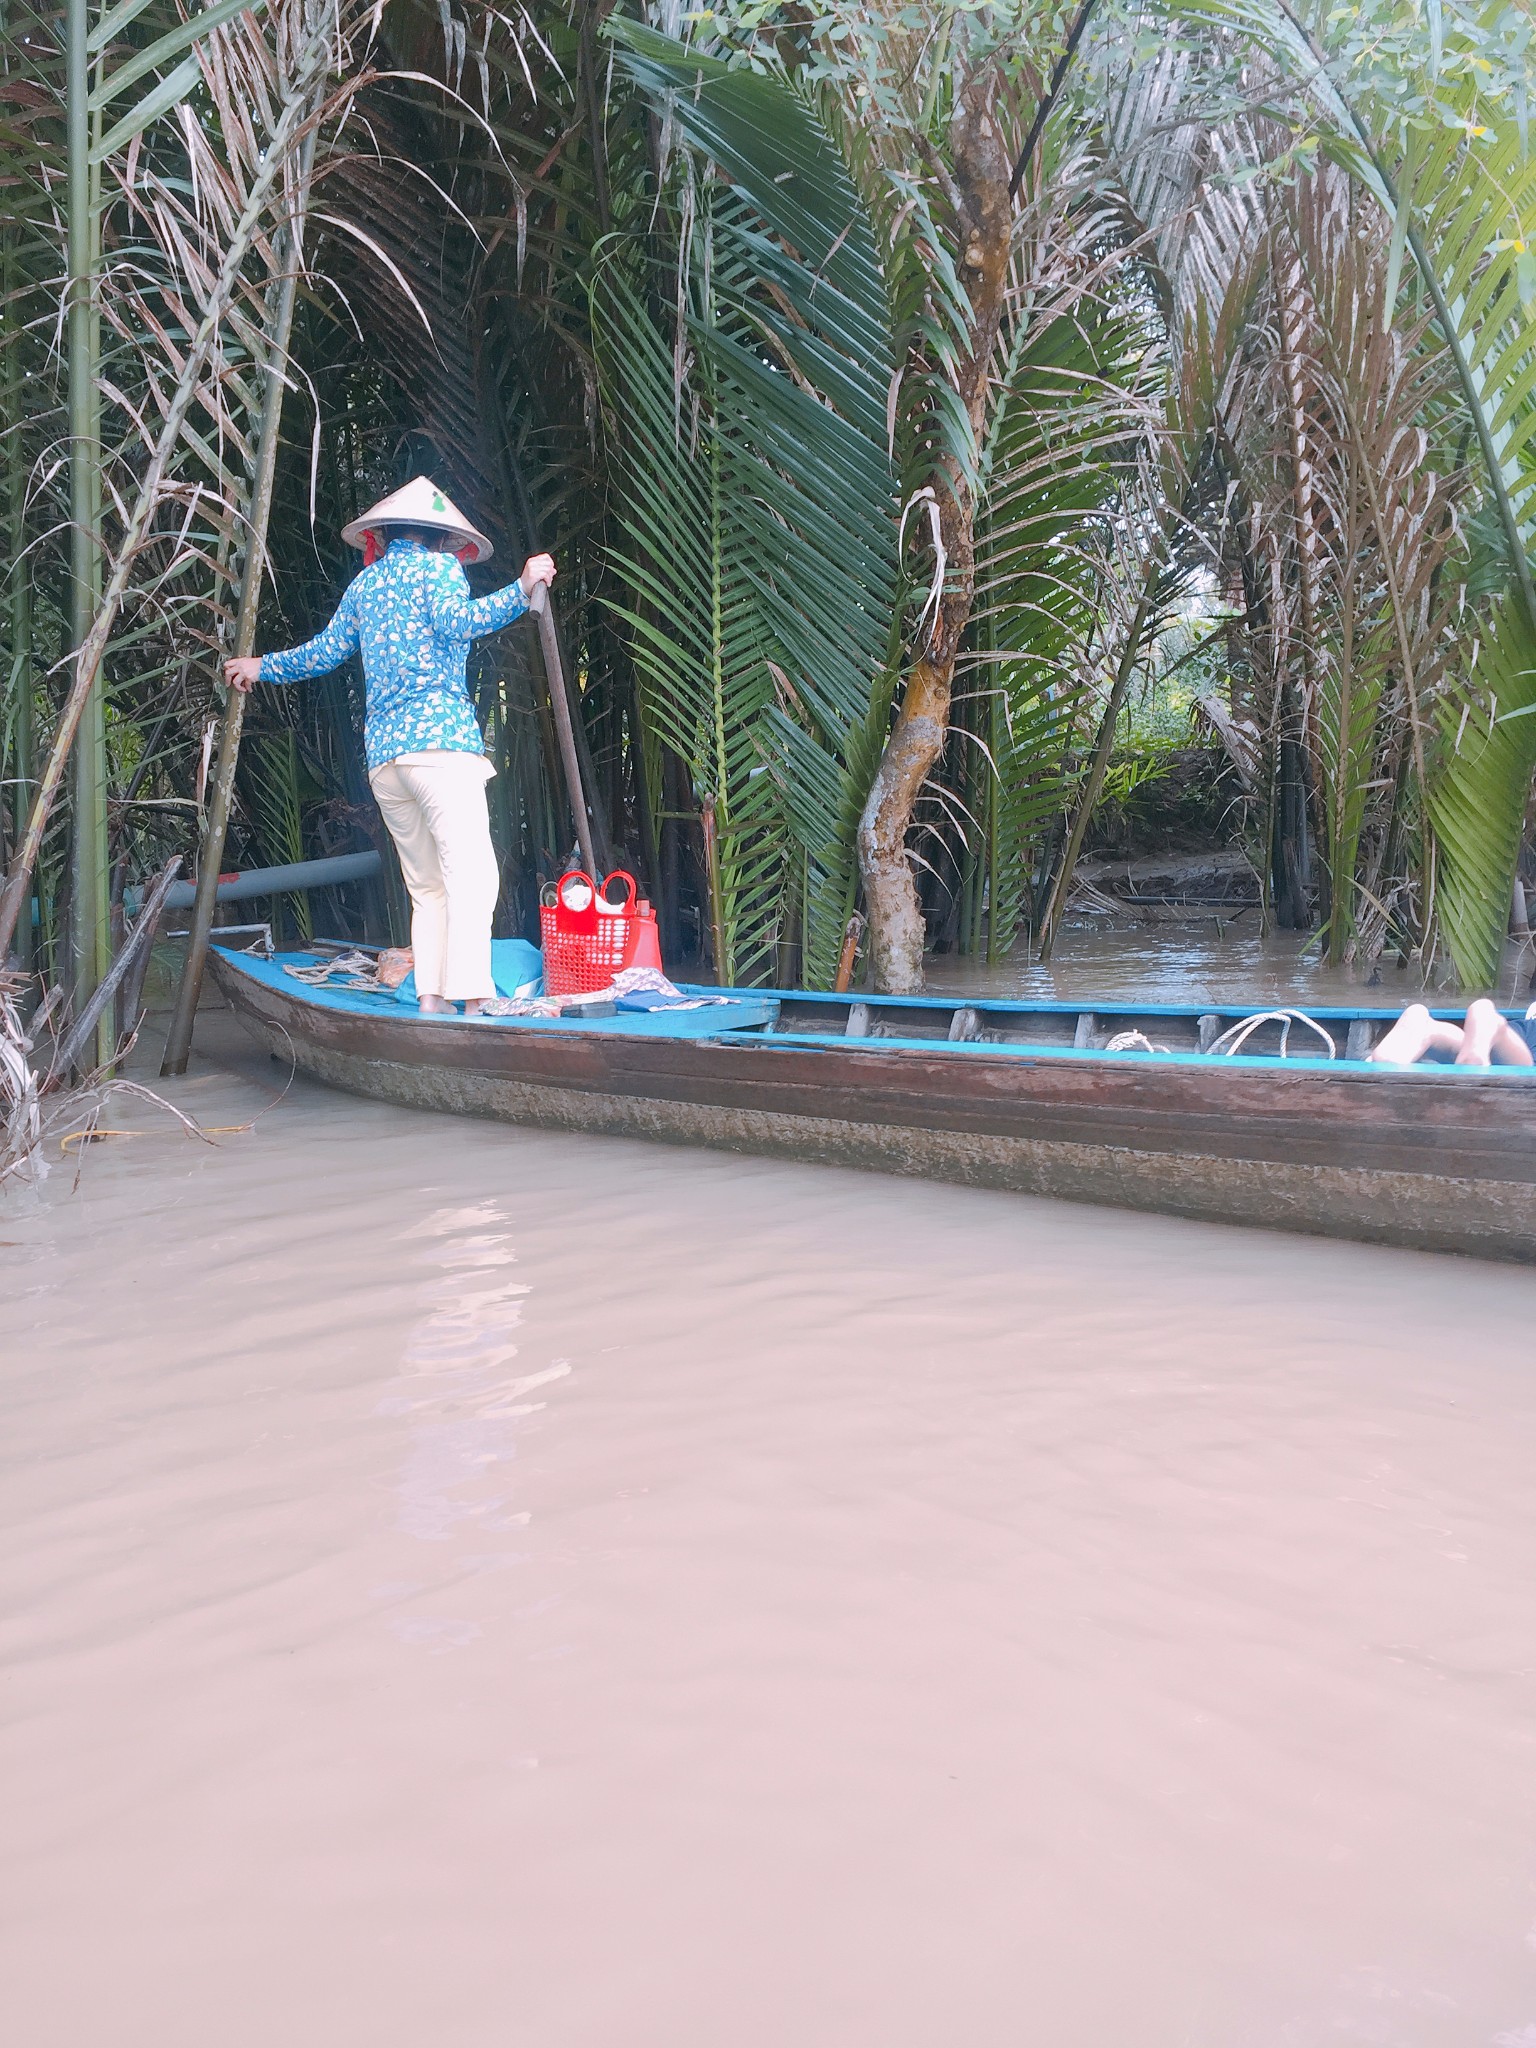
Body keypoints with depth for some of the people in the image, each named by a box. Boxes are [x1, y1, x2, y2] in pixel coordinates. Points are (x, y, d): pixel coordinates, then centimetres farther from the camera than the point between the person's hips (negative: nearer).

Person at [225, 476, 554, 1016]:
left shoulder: (363, 583, 24)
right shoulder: (438, 566, 7)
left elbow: (324, 652, 30)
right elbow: (452, 622, -13)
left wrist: (263, 666, 46)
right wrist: (520, 590, -17)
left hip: (381, 751, 7)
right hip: (441, 738, -7)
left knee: (426, 886, 9)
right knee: (471, 871, -15)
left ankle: (430, 998, 0)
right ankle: (473, 1000, -27)